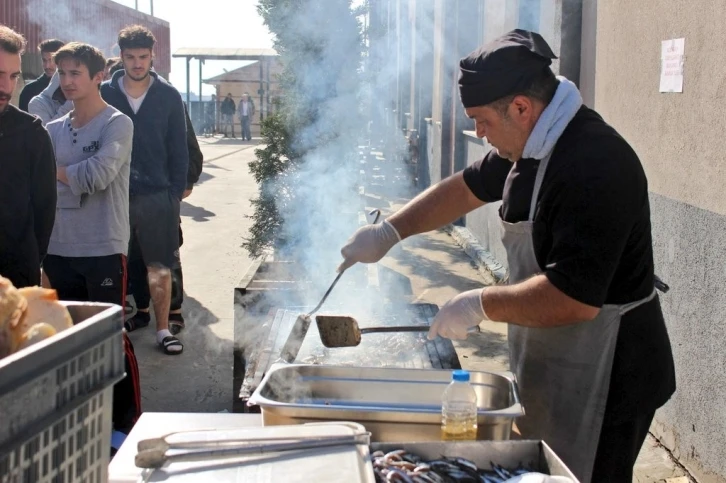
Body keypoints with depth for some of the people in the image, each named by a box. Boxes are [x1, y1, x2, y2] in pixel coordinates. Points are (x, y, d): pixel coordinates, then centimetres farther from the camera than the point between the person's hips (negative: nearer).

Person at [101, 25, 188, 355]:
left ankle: (163, 329, 13)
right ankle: (126, 316, 24)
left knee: (160, 267, 4)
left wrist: (176, 192, -3)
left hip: (158, 195, -1)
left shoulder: (168, 96, 1)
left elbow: (179, 150, 3)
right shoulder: (105, 93, 1)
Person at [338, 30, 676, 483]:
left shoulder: (594, 166, -29)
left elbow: (573, 300, -32)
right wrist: (389, 231, 8)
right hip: (552, 362, 10)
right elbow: (466, 189, 16)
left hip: (603, 379, -9)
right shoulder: (534, 144, 2)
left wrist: (481, 304, -21)